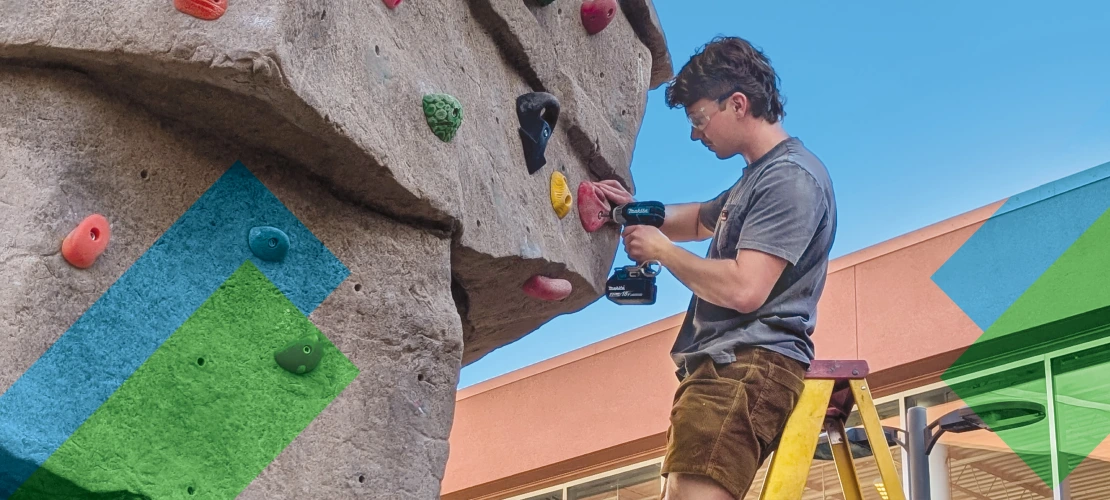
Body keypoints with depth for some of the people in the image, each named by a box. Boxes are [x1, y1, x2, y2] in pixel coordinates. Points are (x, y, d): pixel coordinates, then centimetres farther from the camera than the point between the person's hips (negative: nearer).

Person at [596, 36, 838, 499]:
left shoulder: (790, 177, -12)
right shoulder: (758, 176, 22)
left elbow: (743, 290, -22)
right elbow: (700, 221, 39)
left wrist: (660, 249, -8)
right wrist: (636, 209, 18)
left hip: (747, 366, -11)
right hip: (727, 368, 11)